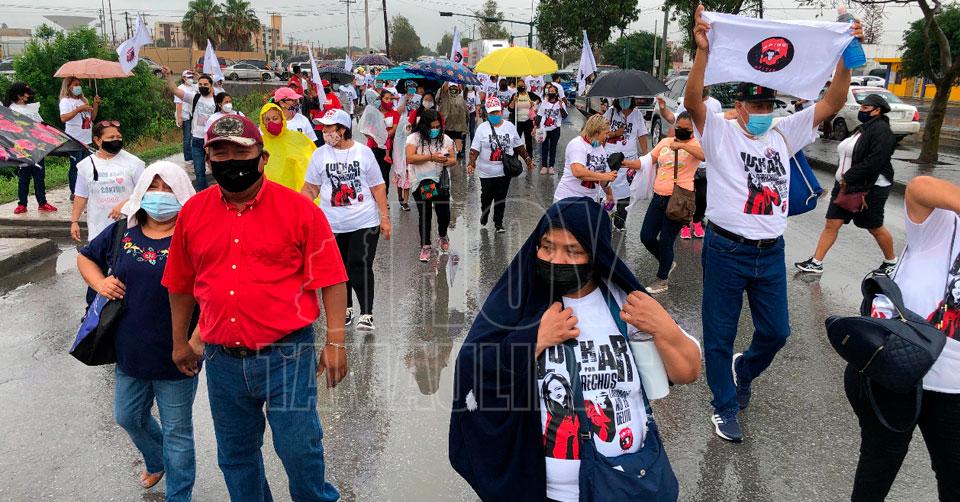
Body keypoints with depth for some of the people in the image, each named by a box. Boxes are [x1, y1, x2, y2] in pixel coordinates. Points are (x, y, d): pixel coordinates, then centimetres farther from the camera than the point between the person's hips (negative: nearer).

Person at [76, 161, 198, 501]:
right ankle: (156, 462, 54)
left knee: (176, 431, 10)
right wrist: (99, 283, -2)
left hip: (175, 357, -6)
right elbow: (85, 257, 18)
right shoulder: (122, 232, 1)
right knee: (128, 417, 26)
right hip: (130, 352, 6)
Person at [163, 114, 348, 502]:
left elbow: (330, 279, -8)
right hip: (222, 360, 4)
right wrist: (180, 342, 18)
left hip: (286, 354, -4)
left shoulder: (299, 209, -7)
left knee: (299, 449, 3)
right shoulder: (193, 212, 4)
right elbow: (181, 284, 14)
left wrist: (335, 342, -11)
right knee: (235, 456, 18)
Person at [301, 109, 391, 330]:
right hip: (332, 225, 3)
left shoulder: (363, 152, 0)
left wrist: (384, 217, 0)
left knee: (360, 268, -9)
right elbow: (310, 189, 6)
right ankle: (346, 309, 29)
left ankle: (366, 314, -3)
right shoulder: (320, 154, 3)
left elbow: (378, 187, 4)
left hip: (365, 223, -2)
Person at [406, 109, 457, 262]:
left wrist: (447, 161, -20)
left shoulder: (445, 139, 5)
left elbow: (454, 159, 4)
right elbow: (410, 158, -17)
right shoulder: (414, 138, -5)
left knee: (444, 214, 5)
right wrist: (431, 157, -21)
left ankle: (442, 236, 37)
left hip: (441, 182, 3)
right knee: (425, 216, 2)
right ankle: (425, 246, 16)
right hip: (421, 184, -3)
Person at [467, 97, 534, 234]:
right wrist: (471, 163, -23)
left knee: (501, 198, 7)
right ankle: (484, 215, 39)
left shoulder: (509, 126, 3)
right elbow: (475, 149, -9)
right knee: (486, 197, 11)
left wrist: (527, 158, 4)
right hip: (486, 172, -1)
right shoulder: (482, 128, -6)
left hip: (505, 171, 2)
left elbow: (518, 146, 11)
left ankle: (498, 223, 20)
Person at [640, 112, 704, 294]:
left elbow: (705, 156, -27)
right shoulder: (665, 142, 12)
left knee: (665, 241, 1)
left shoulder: (695, 144, -4)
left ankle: (662, 280, 21)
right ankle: (667, 263, 34)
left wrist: (681, 145, -34)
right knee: (646, 236, 6)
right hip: (659, 196, 6)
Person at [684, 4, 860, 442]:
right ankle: (725, 407, 26)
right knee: (719, 335, 6)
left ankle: (743, 370, 46)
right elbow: (692, 102, -22)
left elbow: (831, 104, 6)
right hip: (726, 251, -4)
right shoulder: (720, 134, -5)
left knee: (776, 332, 15)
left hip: (771, 253, 5)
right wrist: (703, 51, -34)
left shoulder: (783, 134, 9)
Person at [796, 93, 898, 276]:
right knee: (831, 224, 3)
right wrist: (844, 179, 4)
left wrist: (849, 177, -20)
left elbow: (874, 162, -24)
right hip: (846, 185, 8)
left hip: (870, 188, -8)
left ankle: (891, 262, 30)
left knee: (875, 227, 8)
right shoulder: (863, 128, 14)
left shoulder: (881, 130, -14)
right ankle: (816, 263, 4)